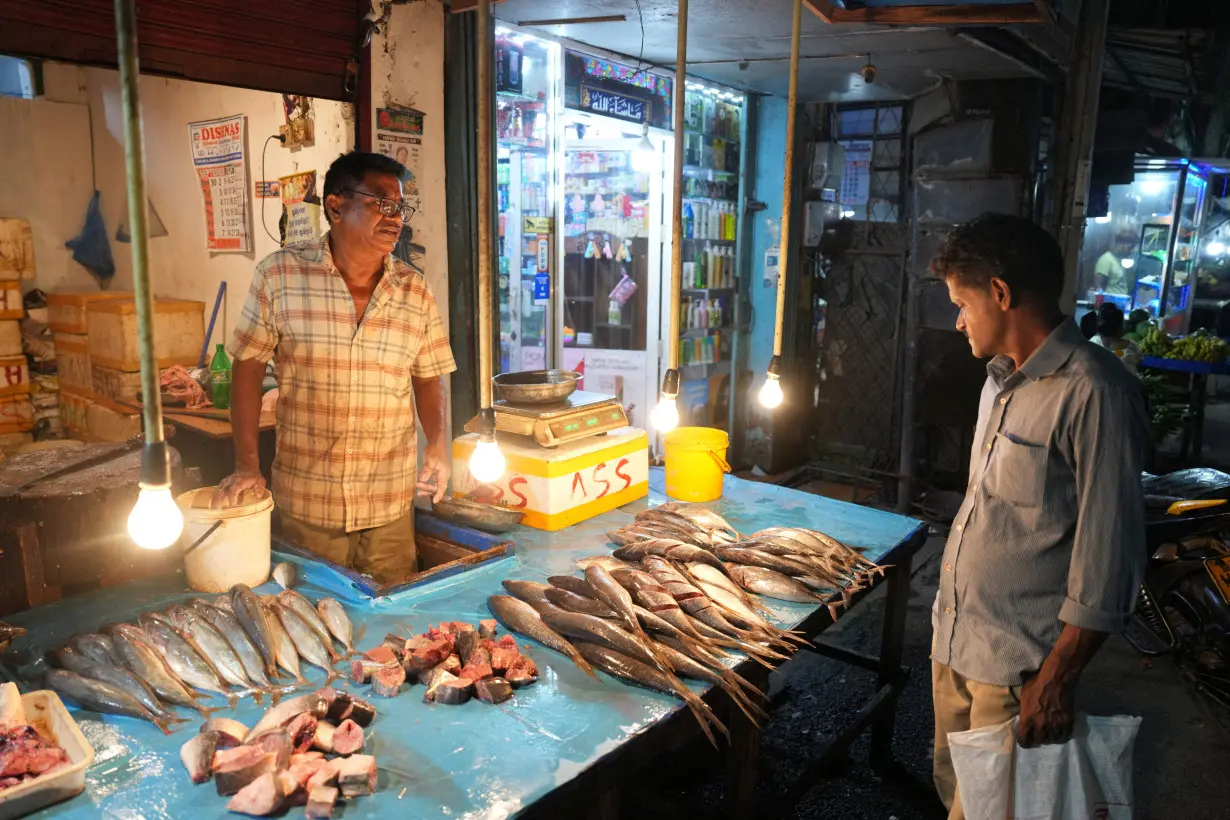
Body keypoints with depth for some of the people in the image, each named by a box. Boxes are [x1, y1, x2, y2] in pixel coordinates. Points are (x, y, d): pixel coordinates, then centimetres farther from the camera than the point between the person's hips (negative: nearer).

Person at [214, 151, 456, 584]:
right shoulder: (279, 274, -7)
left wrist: (437, 442, -8)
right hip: (305, 501, -1)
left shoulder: (415, 290, 0)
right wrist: (247, 463, -5)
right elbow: (248, 366, -1)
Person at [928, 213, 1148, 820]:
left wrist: (1056, 681, -16)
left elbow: (1108, 559, -19)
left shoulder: (1093, 394, -19)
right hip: (952, 635, 8)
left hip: (1016, 662, -7)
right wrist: (952, 616, 18)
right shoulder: (1000, 382, 9)